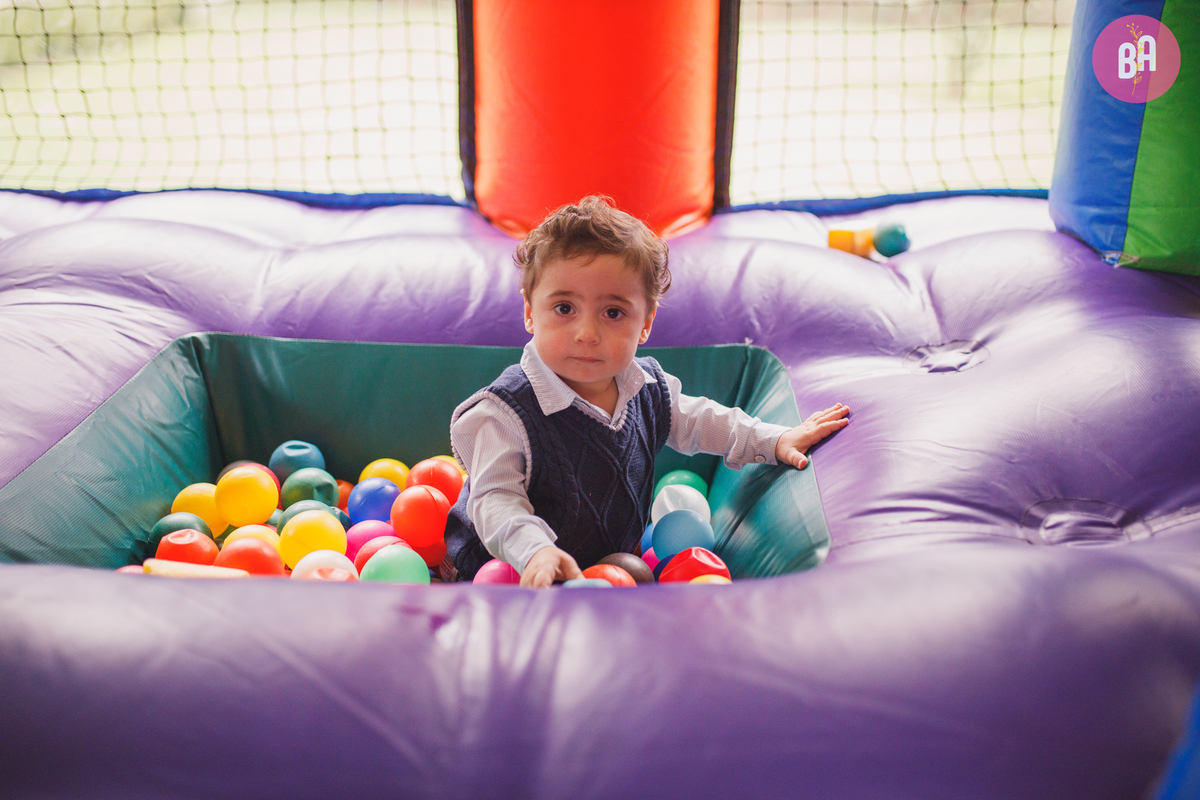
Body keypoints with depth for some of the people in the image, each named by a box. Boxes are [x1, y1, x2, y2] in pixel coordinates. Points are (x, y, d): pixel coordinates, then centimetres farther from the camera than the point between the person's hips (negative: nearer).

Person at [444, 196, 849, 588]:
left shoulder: (648, 389, -2)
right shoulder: (506, 412, -23)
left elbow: (697, 421, 17)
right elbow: (493, 500, -26)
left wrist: (773, 440, 11)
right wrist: (536, 549, -44)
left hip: (616, 560, 7)